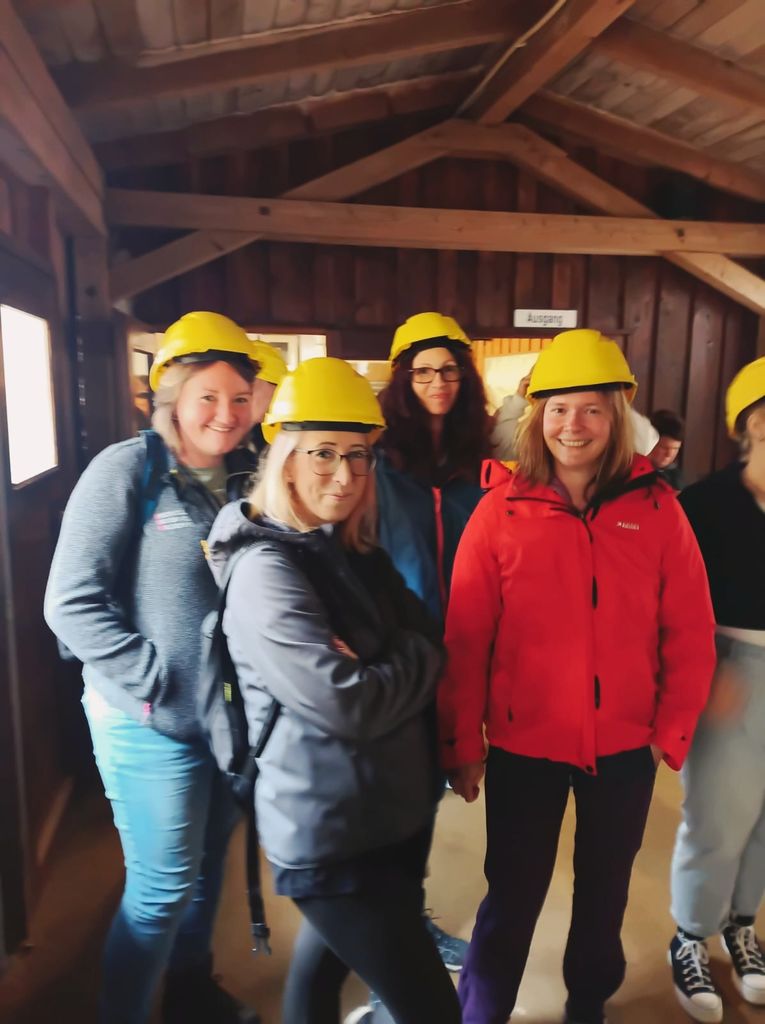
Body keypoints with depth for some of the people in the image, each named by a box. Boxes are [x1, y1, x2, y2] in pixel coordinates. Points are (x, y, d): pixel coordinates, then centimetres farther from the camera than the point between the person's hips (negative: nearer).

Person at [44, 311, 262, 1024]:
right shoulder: (127, 470, -14)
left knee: (208, 865, 23)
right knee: (163, 886, 6)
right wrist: (159, 683, -19)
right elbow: (71, 604, -17)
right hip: (152, 725, -6)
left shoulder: (247, 478, 4)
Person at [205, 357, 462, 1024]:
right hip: (331, 835, -8)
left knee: (330, 958, 28)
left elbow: (428, 643, 4)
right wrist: (415, 660, -11)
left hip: (395, 811, 8)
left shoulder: (355, 554, 6)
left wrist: (378, 663, -15)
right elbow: (350, 706, -27)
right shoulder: (266, 568, -20)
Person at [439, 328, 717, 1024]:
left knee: (605, 893, 22)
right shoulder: (502, 509, -9)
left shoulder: (656, 508, -5)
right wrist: (462, 742, -5)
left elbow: (690, 634, 0)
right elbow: (466, 639, -8)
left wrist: (671, 732, -1)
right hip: (523, 746, -2)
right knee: (511, 901, 12)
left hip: (625, 748, 2)